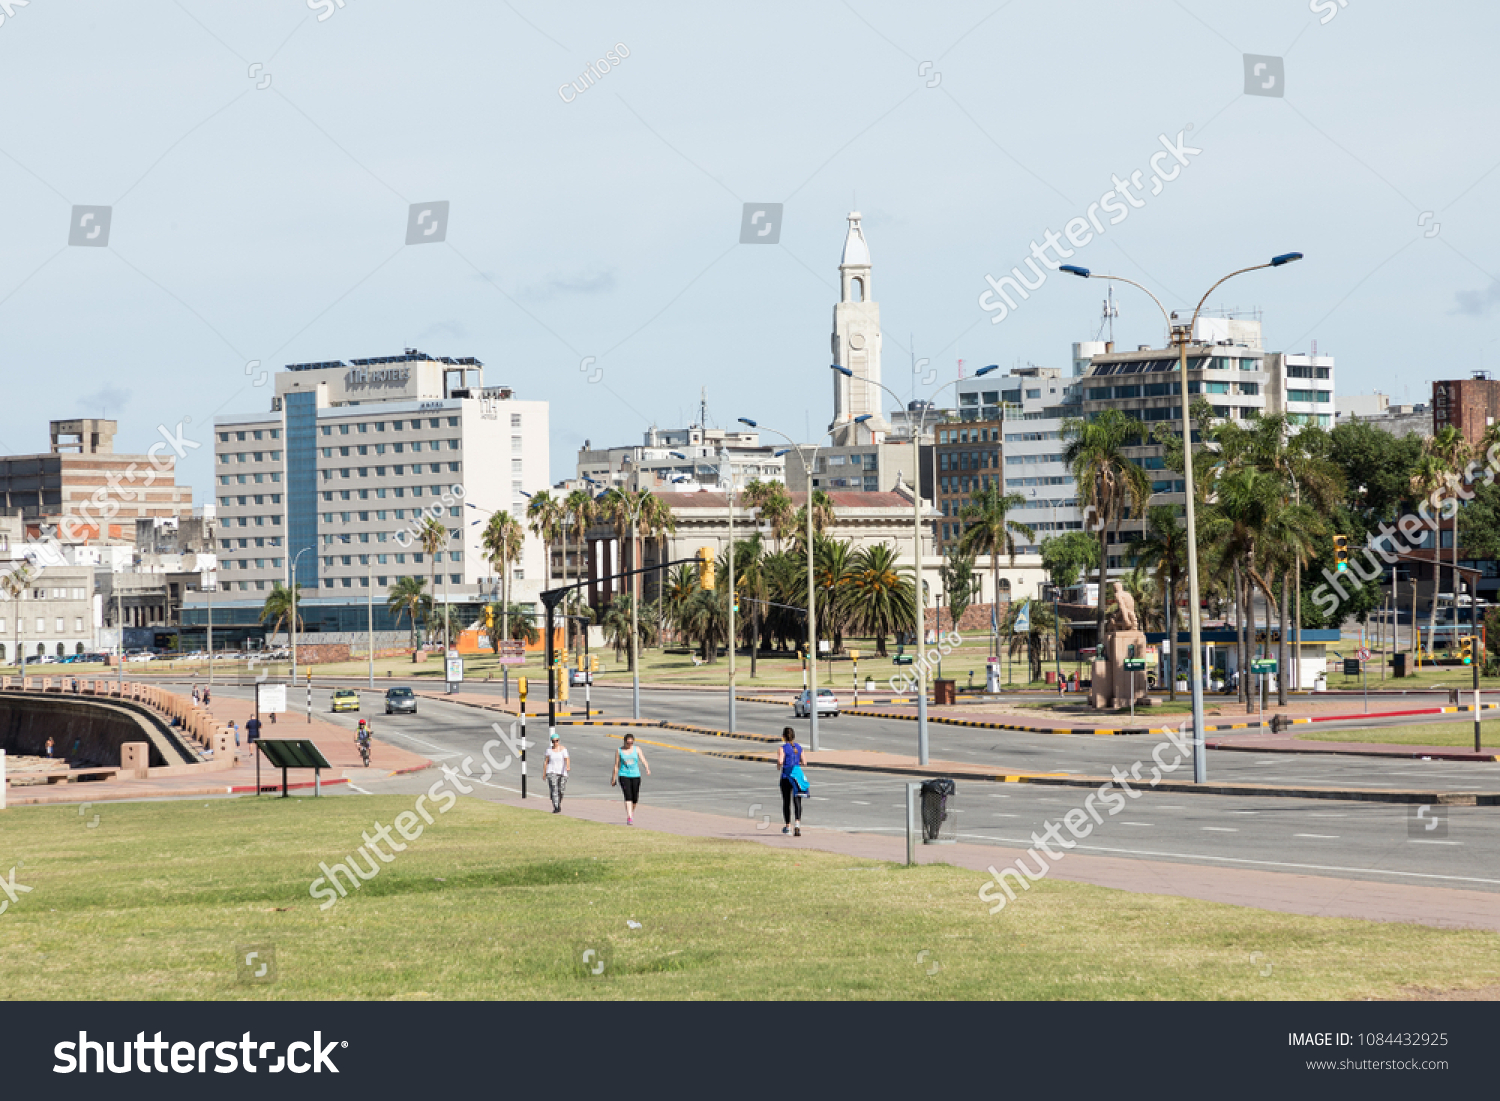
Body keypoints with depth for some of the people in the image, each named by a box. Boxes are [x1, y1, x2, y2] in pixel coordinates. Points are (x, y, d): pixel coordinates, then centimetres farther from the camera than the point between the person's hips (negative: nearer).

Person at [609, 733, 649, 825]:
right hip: (624, 775, -2)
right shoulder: (619, 751, 3)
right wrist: (613, 779, 8)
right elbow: (616, 765, 6)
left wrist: (647, 769, -25)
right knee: (628, 796, -17)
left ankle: (631, 812, 34)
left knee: (635, 798, 5)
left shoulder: (637, 750, 5)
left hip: (635, 776, 2)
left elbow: (643, 760, -6)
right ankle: (629, 818, -21)